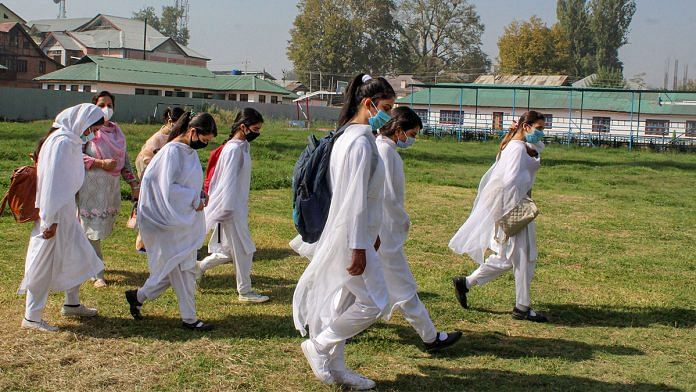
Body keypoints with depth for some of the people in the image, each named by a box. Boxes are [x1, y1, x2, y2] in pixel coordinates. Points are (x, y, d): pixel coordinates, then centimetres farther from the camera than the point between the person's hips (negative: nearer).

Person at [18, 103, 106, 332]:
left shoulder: (71, 140, 10)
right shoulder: (62, 142, -20)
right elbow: (53, 182, -23)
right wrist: (52, 219, -22)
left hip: (65, 212, 10)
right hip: (55, 215, -10)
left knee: (78, 255, 18)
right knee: (45, 264, -1)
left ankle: (71, 304, 33)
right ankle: (31, 317, 9)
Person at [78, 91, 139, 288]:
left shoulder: (117, 131, 13)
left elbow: (125, 159, 17)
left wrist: (133, 183, 12)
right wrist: (101, 163, -16)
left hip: (112, 185, 6)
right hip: (92, 185, -6)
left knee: (104, 227, 10)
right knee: (94, 228, -4)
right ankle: (97, 274, 2)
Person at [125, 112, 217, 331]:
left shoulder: (189, 151, 9)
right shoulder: (172, 152, -18)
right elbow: (167, 188, -22)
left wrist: (199, 194, 2)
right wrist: (194, 200, -17)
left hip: (187, 219, 9)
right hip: (173, 220, -9)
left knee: (171, 268, 14)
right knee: (182, 268, -1)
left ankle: (138, 297, 27)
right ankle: (189, 319, 11)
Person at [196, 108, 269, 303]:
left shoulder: (242, 147, 11)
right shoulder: (233, 149, -19)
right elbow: (227, 182, -21)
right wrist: (226, 210, -22)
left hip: (239, 207, 9)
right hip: (232, 210, -9)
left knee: (229, 251, 17)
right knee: (243, 250, 1)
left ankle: (199, 267, 29)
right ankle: (245, 292, 14)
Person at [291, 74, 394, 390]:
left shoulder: (350, 135, 12)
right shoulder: (360, 142, -19)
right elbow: (356, 199, -22)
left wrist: (371, 234, 21)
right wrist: (359, 247, -21)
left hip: (344, 232, 10)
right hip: (351, 235, -10)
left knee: (343, 302, 16)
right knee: (373, 301, -3)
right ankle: (318, 345, 10)